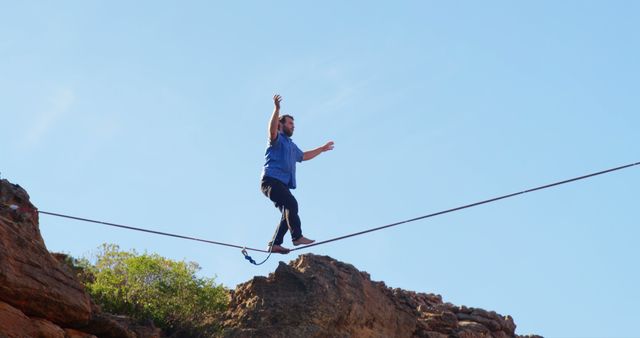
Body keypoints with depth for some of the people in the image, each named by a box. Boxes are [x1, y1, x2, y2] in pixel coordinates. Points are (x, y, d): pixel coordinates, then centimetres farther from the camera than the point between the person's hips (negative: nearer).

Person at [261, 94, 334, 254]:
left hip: (282, 184, 9)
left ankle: (275, 243, -6)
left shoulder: (291, 145, 30)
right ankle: (297, 237, -31)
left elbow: (303, 156, 46)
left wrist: (322, 149, 49)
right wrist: (277, 109, -31)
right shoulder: (277, 139, 4)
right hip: (271, 180, -9)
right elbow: (272, 129, -19)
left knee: (288, 212, -4)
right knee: (291, 203, -26)